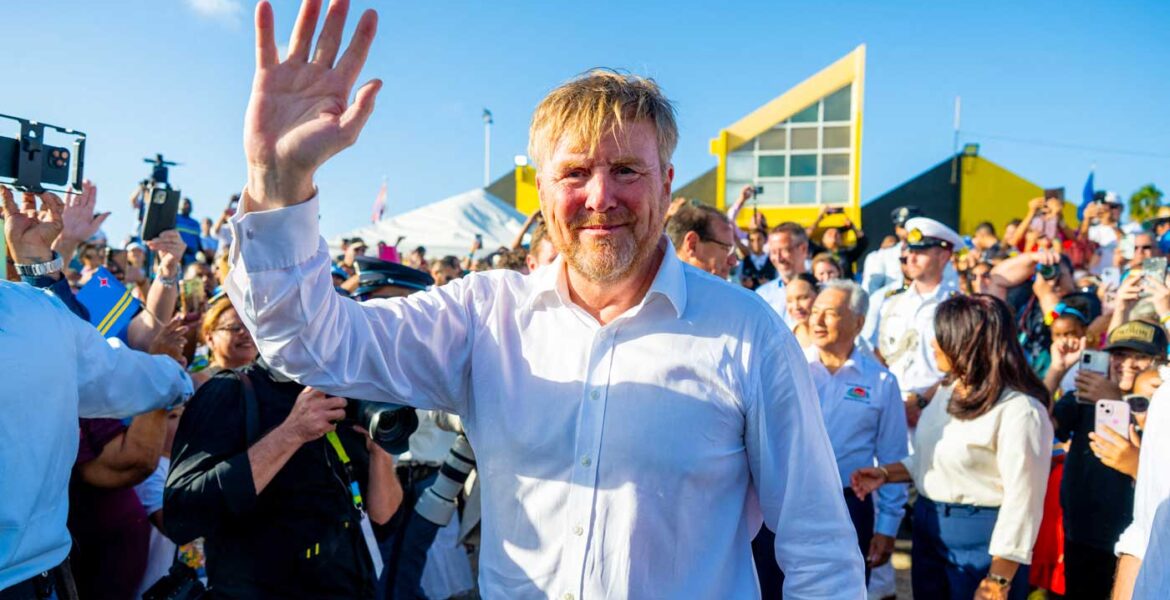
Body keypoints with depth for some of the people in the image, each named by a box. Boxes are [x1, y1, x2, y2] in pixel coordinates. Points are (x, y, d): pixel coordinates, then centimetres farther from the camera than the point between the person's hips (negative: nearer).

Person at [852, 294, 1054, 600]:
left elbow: (1023, 503, -20)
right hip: (928, 527, 8)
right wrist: (885, 474, 3)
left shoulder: (1020, 410, -20)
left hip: (981, 539, -8)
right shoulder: (948, 390, 7)